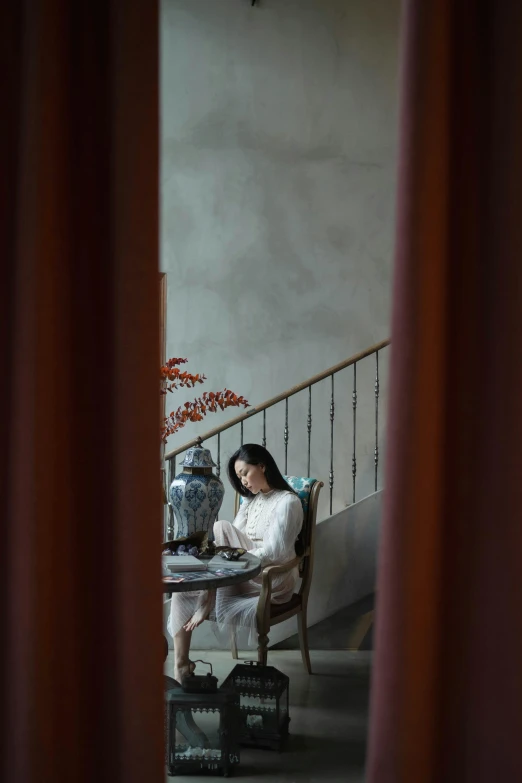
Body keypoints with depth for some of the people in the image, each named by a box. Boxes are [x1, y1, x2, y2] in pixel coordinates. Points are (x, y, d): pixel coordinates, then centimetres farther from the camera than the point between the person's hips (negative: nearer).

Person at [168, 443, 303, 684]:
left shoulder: (287, 502, -10)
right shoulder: (250, 500, 17)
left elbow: (274, 552, -19)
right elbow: (234, 542, 9)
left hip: (272, 582, -8)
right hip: (242, 579, 8)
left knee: (222, 527, -24)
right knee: (182, 594, -14)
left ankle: (206, 605, -18)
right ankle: (180, 665, -12)